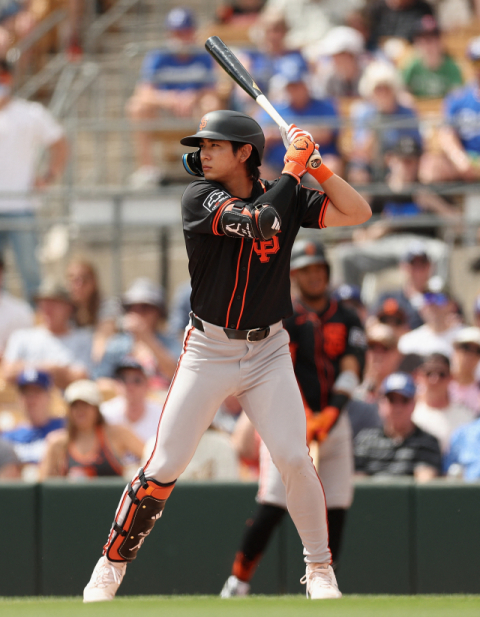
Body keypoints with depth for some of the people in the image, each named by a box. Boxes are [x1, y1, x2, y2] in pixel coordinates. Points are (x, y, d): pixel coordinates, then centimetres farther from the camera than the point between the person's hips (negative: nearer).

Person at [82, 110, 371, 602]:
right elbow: (260, 222, -25)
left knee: (294, 459, -10)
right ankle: (112, 562, 11)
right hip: (207, 352, -2)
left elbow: (358, 213, -5)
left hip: (267, 352, 2)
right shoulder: (200, 197, -10)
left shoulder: (288, 197, 1)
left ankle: (319, 569, 7)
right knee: (165, 466, -4)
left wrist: (316, 166, -13)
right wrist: (293, 168, -16)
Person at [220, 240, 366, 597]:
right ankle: (238, 580, -3)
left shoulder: (347, 320, 10)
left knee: (336, 506, -2)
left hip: (333, 420, 4)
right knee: (273, 506, -12)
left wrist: (331, 413, -17)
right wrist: (303, 417, -22)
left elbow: (352, 370, -1)